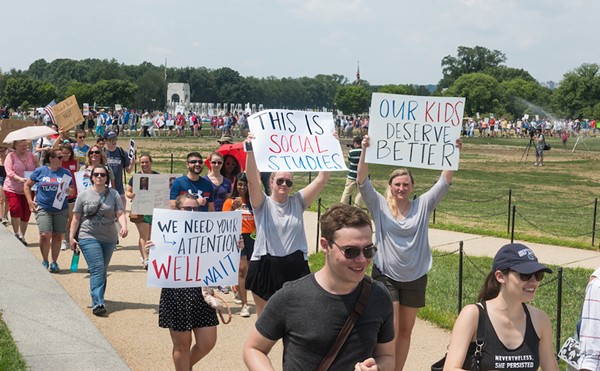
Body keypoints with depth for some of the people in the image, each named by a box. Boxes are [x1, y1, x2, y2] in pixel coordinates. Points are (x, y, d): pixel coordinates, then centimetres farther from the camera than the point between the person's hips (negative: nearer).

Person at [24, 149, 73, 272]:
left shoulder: (65, 172, 6)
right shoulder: (40, 171, 1)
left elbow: (72, 190, 10)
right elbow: (27, 185, 11)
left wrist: (68, 191, -13)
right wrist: (30, 201, 1)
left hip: (61, 209, 2)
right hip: (43, 208, -2)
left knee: (58, 236, 3)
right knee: (45, 235, -11)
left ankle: (54, 262, 18)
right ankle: (44, 261, 11)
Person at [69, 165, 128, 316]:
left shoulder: (113, 194, 5)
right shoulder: (84, 194, 2)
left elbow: (120, 213, -4)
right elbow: (76, 218, 5)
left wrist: (124, 226, -23)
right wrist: (72, 237, 1)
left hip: (109, 238, 3)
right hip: (88, 237, -3)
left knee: (102, 271, 11)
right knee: (97, 269, -14)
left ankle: (98, 298, 24)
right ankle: (97, 303, -18)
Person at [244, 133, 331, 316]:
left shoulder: (298, 202, 5)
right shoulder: (262, 204, -2)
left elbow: (321, 179, -1)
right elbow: (252, 179, -19)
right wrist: (250, 150, -33)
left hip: (295, 267, 2)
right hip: (265, 268, -2)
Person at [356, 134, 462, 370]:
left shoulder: (422, 206, 1)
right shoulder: (379, 206, -3)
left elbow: (444, 182, -6)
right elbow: (362, 181, -14)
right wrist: (364, 151, -27)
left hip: (415, 278, 3)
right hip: (386, 276, -3)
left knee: (406, 331, 12)